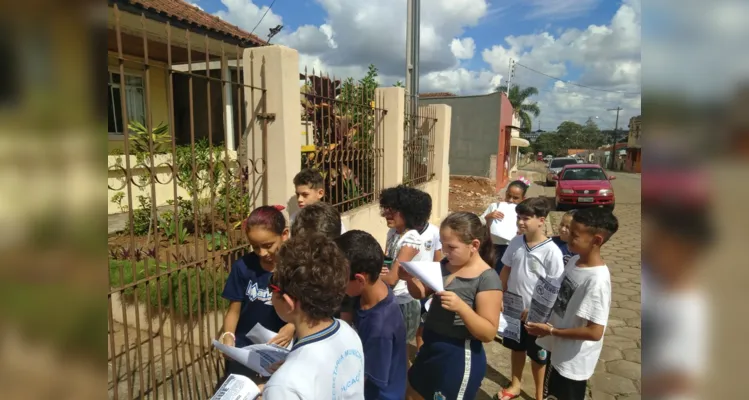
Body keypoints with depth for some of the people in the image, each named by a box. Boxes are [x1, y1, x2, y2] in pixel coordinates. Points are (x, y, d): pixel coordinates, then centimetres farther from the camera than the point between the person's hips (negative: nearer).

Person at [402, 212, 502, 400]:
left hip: (460, 357, -7)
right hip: (431, 348, 7)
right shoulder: (445, 265, -3)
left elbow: (489, 333, -22)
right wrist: (410, 278, -13)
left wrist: (461, 306, -37)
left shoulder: (487, 279, -21)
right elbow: (421, 293, 8)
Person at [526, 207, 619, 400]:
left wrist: (551, 330, -21)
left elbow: (595, 332, -28)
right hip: (559, 351, 7)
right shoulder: (574, 261, -4)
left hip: (574, 361, -7)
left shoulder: (597, 280, -29)